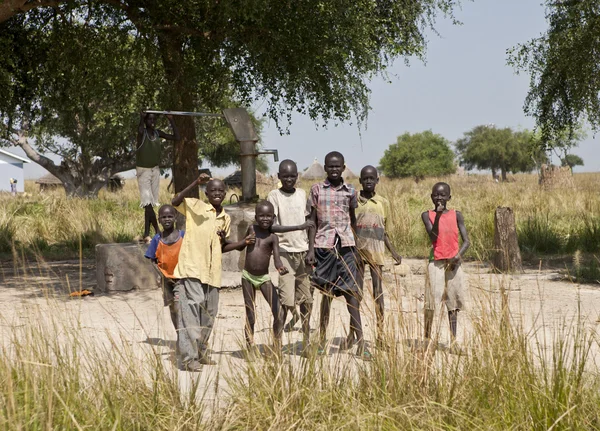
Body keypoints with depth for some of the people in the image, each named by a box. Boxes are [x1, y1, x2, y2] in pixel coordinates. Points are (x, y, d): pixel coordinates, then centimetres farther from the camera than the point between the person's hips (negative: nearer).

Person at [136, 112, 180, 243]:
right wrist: (141, 117, -31)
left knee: (151, 203, 6)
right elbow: (140, 130, -36)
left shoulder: (158, 133, 6)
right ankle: (157, 231, -15)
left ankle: (146, 233, 11)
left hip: (155, 170, 6)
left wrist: (171, 120, -1)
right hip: (143, 170, -6)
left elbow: (176, 137, 3)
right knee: (148, 203, -14)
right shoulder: (142, 133, -11)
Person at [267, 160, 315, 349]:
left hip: (303, 252, 6)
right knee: (287, 301, -11)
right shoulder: (274, 196, -6)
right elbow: (272, 226, -16)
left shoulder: (302, 194, 11)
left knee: (306, 299, 8)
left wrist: (311, 251, 10)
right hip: (285, 252, -5)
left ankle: (307, 342, 16)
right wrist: (299, 227, -23)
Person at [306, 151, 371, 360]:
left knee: (352, 292, -5)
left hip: (346, 246, 1)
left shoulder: (350, 191, 8)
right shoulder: (317, 190, 5)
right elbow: (313, 221, 6)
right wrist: (310, 249, -1)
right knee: (327, 293, 3)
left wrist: (357, 247, 15)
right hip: (324, 246, -1)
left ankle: (360, 343, -6)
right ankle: (322, 340, 12)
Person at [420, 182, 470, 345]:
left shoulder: (456, 215, 6)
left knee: (453, 302, 5)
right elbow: (433, 236, -12)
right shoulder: (427, 215, 2)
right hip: (436, 262, -2)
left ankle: (453, 340, 8)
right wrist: (438, 215, -20)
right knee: (431, 302, -7)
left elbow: (466, 241, 3)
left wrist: (458, 255, -14)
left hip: (453, 262, 2)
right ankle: (427, 338, 1)